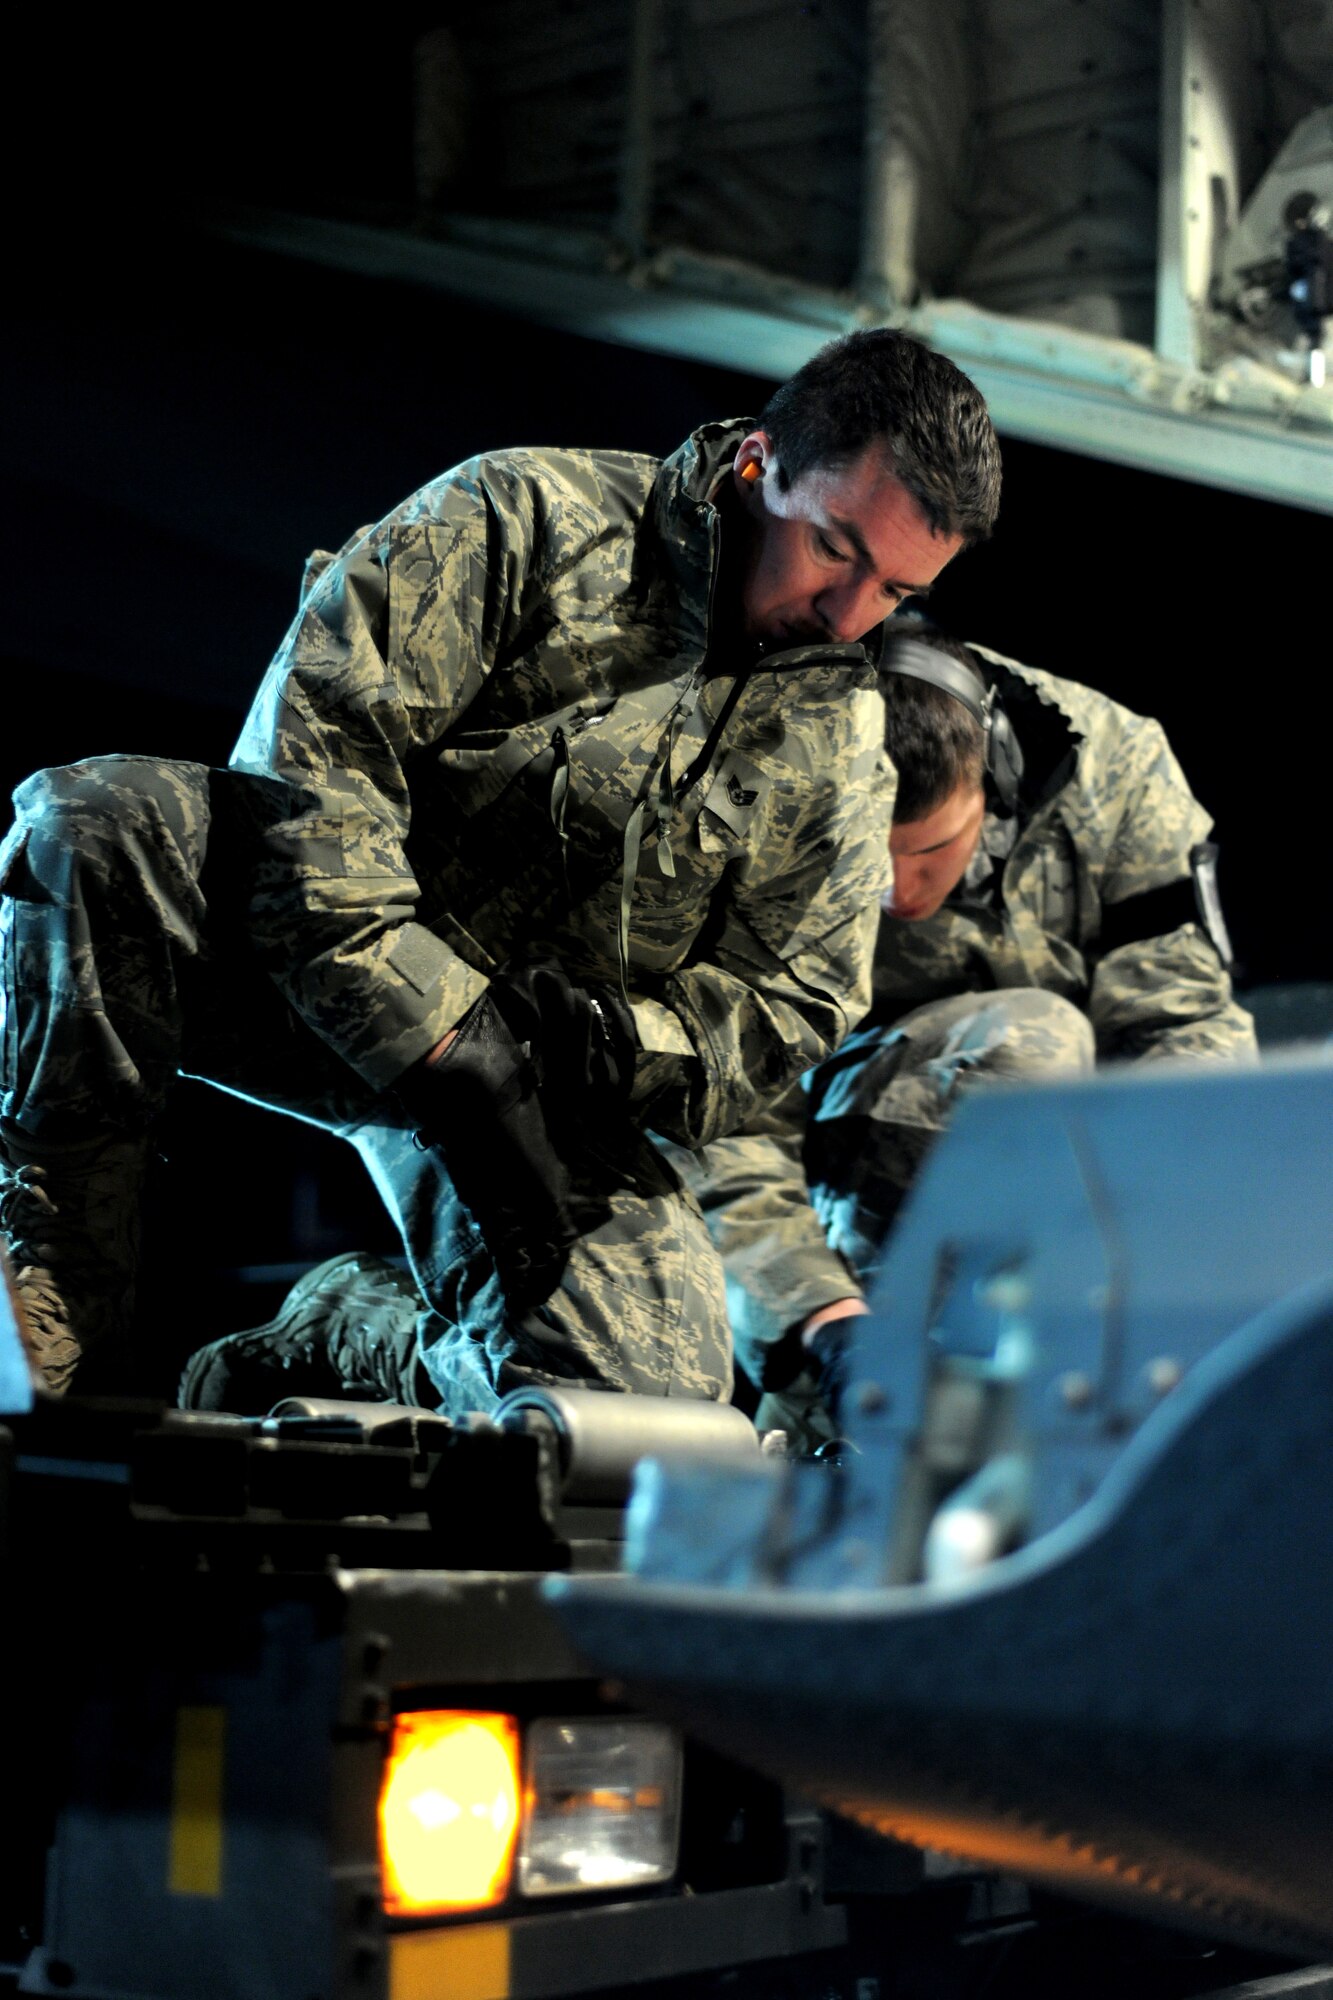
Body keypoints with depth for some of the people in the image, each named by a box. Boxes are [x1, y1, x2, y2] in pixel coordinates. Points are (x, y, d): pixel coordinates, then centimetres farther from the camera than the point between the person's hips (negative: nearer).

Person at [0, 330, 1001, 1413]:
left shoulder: (840, 733, 10)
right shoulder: (530, 520, -6)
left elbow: (791, 1000, 10)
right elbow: (316, 749, -16)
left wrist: (622, 1042, -14)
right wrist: (443, 1037, -24)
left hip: (548, 1075, 3)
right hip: (332, 979, -2)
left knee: (657, 1376, -26)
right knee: (99, 817, -32)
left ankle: (326, 1372, 0)